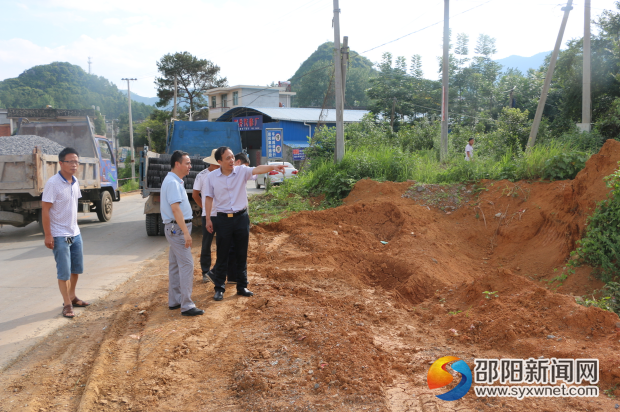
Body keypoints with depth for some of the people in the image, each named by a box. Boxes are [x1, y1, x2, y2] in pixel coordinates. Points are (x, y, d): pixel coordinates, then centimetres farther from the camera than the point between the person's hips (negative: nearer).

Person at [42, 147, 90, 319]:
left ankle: (72, 297, 31)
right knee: (64, 271, 0)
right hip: (60, 235, -7)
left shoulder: (75, 182, 5)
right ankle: (67, 304, 11)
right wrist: (48, 235, -18)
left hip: (75, 233, 7)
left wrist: (75, 227, 16)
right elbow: (45, 210, -16)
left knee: (76, 268, 16)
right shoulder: (53, 183, -17)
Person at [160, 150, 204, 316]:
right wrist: (186, 232, -27)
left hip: (175, 228, 11)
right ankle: (186, 306, -9)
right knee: (186, 265, -11)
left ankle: (174, 301, 23)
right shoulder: (172, 183, -17)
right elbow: (175, 208, -24)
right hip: (177, 228, -11)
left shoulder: (176, 181, 15)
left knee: (175, 265, 14)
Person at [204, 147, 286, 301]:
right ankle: (219, 288, 16)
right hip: (223, 219, -1)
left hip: (241, 218, 1)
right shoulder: (212, 177, -3)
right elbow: (209, 198, 4)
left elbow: (257, 169, -23)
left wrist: (273, 167, -41)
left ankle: (242, 287, 22)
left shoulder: (242, 171, -5)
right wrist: (208, 219, 2)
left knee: (242, 255, 10)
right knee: (222, 256, 5)